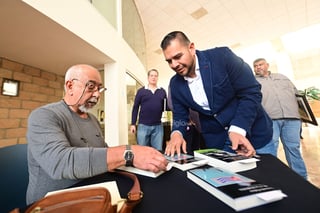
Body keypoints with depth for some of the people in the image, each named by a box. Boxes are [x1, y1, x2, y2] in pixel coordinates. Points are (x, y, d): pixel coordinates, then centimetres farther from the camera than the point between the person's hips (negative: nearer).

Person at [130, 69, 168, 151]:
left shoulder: (162, 91, 8)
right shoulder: (141, 91, 3)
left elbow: (166, 107, 12)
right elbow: (135, 108, 3)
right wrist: (133, 124, -1)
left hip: (158, 126, 2)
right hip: (143, 126, -1)